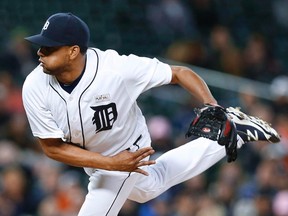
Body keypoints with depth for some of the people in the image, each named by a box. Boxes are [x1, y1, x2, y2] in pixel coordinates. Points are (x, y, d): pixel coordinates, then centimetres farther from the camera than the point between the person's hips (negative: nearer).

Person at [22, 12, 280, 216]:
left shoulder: (116, 67, -37)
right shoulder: (35, 88, -29)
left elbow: (179, 73, -25)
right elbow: (52, 147, -21)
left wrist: (212, 106, -40)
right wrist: (111, 163, -31)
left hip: (129, 153, -5)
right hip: (96, 162, 5)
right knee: (150, 186, 31)